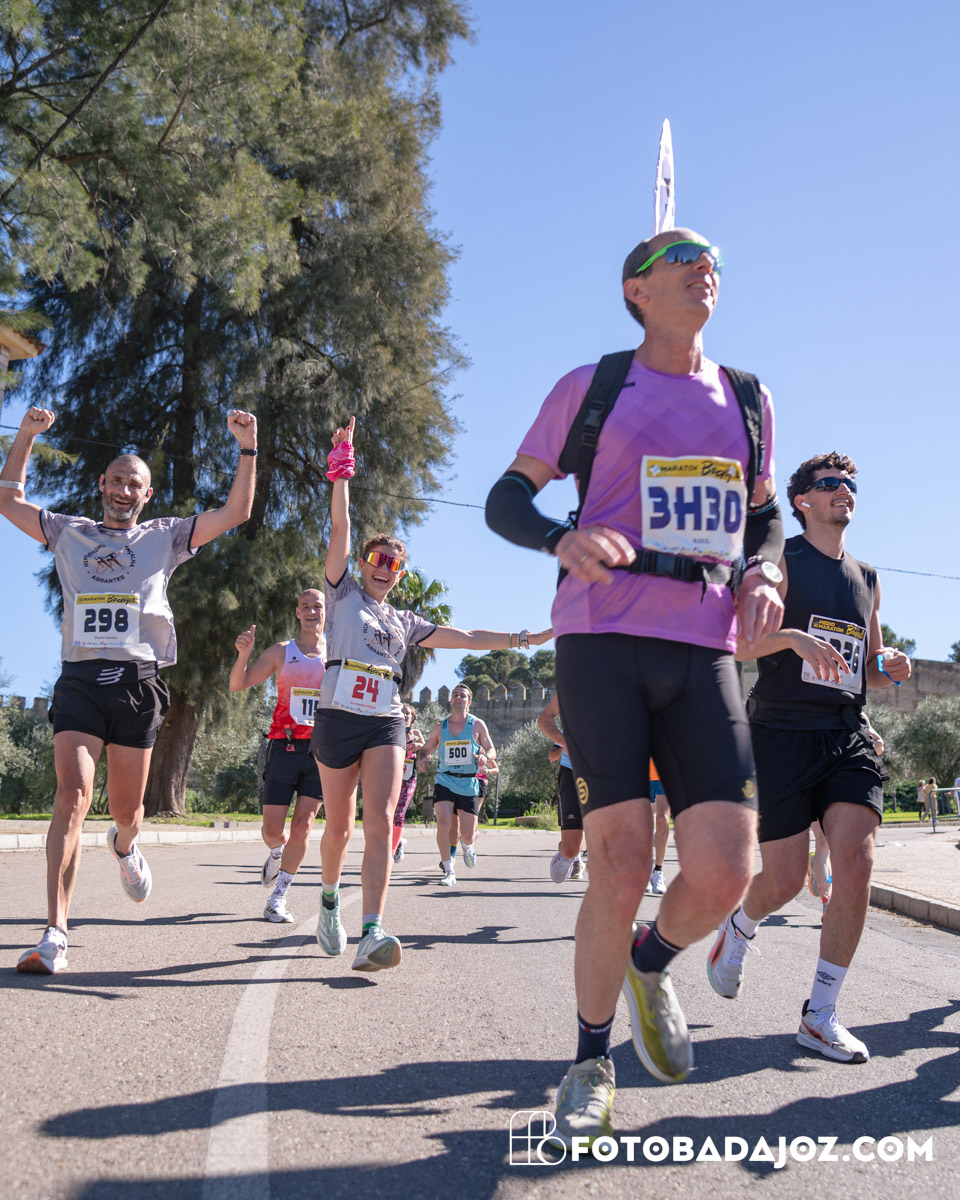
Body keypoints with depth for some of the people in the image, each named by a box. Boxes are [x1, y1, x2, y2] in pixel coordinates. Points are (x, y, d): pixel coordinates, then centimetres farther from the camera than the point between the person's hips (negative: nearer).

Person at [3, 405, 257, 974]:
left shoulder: (165, 536, 13)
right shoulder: (69, 532, 17)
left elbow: (236, 513, 7)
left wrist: (248, 447, 0)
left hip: (137, 685, 0)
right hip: (79, 681, 0)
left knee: (126, 808, 7)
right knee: (73, 798, -16)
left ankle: (125, 844, 47)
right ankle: (54, 937, -19)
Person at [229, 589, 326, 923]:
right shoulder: (281, 652, 8)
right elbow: (237, 685, 4)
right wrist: (243, 653, -14)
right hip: (285, 746, 0)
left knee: (302, 826, -5)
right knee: (272, 829, -1)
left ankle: (278, 897, 6)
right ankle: (276, 854, 35)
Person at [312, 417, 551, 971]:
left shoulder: (405, 622, 19)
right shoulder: (343, 593, 10)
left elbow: (466, 638, 19)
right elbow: (340, 529, -1)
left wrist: (528, 638, 15)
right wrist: (342, 471, -9)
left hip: (387, 724, 2)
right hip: (339, 719, -2)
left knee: (381, 822, -15)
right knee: (340, 827, 6)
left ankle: (372, 935, -23)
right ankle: (330, 899, 36)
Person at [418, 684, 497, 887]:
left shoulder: (478, 725, 3)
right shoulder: (440, 727, 7)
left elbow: (492, 750, 5)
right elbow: (426, 749, 15)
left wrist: (485, 756, -19)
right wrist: (423, 758, -8)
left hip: (468, 784, 0)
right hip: (445, 781, 1)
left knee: (468, 837, 0)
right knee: (443, 824, -22)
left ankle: (467, 845, 40)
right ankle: (449, 871, -9)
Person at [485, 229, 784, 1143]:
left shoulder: (748, 401, 18)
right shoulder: (590, 388, 7)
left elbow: (763, 514, 28)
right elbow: (507, 499, 8)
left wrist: (761, 574, 5)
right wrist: (564, 539, -14)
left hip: (705, 651, 3)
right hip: (602, 638, -3)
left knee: (725, 870, -8)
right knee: (620, 867, -7)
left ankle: (651, 965, 27)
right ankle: (590, 1067, 16)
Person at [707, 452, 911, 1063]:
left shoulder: (867, 578, 19)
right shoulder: (779, 561, 2)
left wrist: (890, 667, 4)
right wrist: (795, 637, -24)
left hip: (850, 737, 5)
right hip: (784, 732, -4)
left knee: (856, 861, -13)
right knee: (785, 880, -4)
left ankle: (821, 1016, -1)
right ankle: (739, 930, 33)